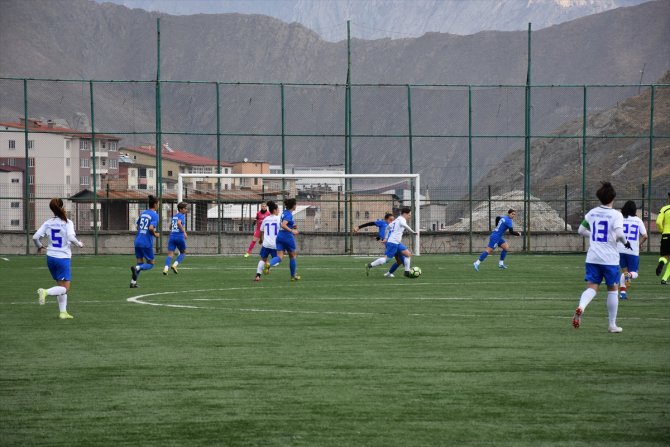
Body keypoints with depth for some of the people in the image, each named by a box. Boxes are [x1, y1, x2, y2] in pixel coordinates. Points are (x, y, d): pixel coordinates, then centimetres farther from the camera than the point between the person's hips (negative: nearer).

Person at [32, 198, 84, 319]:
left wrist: (39, 246, 19)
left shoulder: (48, 223, 3)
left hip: (51, 257, 5)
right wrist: (79, 244, -2)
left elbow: (35, 237, -1)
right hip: (63, 258, -5)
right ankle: (45, 292, -28)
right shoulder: (67, 223, -9)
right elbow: (71, 237, -22)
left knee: (61, 286, 18)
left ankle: (63, 312, 14)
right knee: (65, 288, -3)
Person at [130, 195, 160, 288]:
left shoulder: (143, 213, 11)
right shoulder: (155, 215, -10)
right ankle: (136, 268, -21)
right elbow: (151, 228, -23)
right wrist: (155, 234, -3)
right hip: (147, 243, -6)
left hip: (138, 241, 6)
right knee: (150, 264, 7)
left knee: (140, 263, 15)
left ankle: (133, 282, 5)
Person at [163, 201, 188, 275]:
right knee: (183, 253, 15)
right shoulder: (181, 215, -4)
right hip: (179, 237, -6)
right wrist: (184, 232, -20)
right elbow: (179, 223, -24)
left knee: (170, 254, -2)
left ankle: (166, 268, -22)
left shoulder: (174, 216, 19)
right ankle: (175, 265, -3)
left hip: (172, 236, 6)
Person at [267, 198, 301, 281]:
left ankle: (269, 265, -32)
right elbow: (283, 225, -27)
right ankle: (293, 275, 23)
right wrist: (292, 231, -27)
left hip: (280, 236, 7)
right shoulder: (289, 214, -15)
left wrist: (293, 226, 15)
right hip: (288, 237, -7)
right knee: (292, 256, 12)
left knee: (279, 257, -2)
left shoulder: (285, 213, 12)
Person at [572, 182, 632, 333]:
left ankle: (581, 307, -32)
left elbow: (581, 230, 13)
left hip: (592, 258, 3)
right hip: (610, 258, -3)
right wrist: (625, 242, 0)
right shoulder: (616, 215, -8)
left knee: (592, 287, 2)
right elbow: (619, 233, -21)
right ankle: (612, 325, 16)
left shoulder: (592, 213, 6)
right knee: (612, 289, 12)